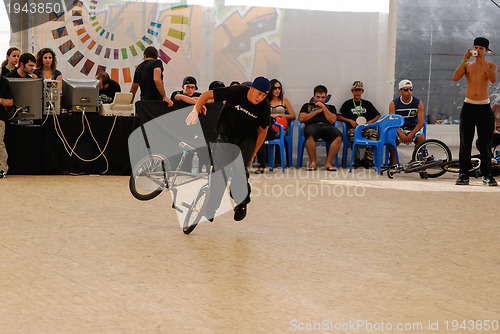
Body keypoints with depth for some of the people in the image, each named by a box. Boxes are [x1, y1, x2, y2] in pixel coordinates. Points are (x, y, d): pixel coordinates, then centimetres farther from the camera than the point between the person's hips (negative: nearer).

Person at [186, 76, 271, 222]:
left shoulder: (264, 106, -16)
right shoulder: (236, 92, -21)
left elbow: (263, 130, -1)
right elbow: (206, 95, -16)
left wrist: (253, 154, 1)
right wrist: (195, 111, -31)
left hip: (246, 140, 0)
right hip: (225, 137, 0)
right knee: (219, 171, -9)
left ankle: (242, 204, 9)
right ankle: (210, 209, 4)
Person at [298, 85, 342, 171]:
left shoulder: (330, 107, 30)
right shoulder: (307, 106, 31)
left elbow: (332, 120, 11)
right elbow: (301, 119, 13)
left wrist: (323, 107, 10)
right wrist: (317, 111, 13)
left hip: (328, 126, 1)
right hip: (312, 125, -1)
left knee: (338, 137, -35)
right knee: (310, 136, -42)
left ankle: (328, 163, -31)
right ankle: (312, 162, -30)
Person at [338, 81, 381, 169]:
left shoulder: (367, 104, 24)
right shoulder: (348, 104, 20)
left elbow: (378, 115, 21)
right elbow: (339, 116, 12)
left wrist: (370, 122, 1)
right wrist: (350, 121, -3)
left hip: (366, 128, 1)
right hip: (353, 128, -1)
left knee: (374, 133, -35)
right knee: (352, 134, -40)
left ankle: (368, 159, -32)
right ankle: (356, 160, -34)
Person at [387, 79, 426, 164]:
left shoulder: (418, 103, -1)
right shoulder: (394, 104, -2)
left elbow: (421, 123, -6)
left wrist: (411, 134, -23)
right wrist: (401, 134, -27)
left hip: (413, 129, 0)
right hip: (399, 129, 0)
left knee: (421, 138, -32)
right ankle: (394, 162, -23)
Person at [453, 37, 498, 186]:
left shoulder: (491, 66, 6)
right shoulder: (467, 65, 9)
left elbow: (493, 79, -15)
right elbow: (455, 78, -8)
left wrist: (483, 61, -19)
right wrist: (464, 60, -15)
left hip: (484, 107, -1)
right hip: (468, 106, 1)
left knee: (485, 143, -2)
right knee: (465, 142, -1)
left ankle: (486, 175, 5)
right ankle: (464, 174, 2)